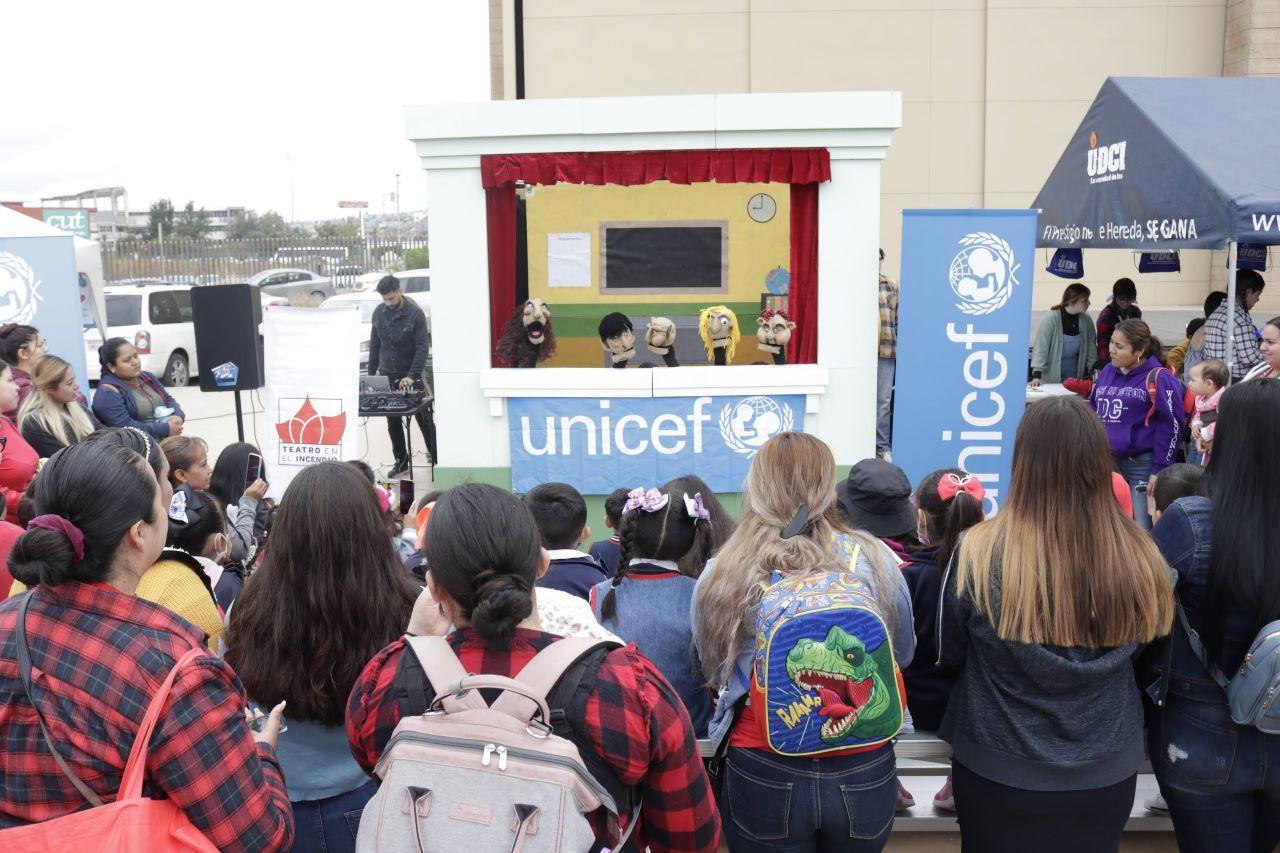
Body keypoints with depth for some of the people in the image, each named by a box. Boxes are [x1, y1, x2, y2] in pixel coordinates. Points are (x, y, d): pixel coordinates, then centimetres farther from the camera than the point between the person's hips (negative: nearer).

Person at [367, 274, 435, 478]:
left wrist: (412, 376, -24)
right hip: (388, 376, 5)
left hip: (411, 376, -5)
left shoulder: (415, 313, -13)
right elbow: (375, 345, 10)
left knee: (424, 419, 0)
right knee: (393, 422, 8)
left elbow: (423, 347, -16)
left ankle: (437, 461, 7)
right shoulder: (379, 313, 2)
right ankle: (401, 462, 19)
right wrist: (371, 373, 8)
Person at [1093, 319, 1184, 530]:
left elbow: (1171, 427, -11)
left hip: (1141, 467, -7)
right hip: (1107, 464, 7)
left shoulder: (1158, 378, -10)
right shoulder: (1108, 372, 11)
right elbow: (1095, 413, 21)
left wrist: (1159, 470, -13)